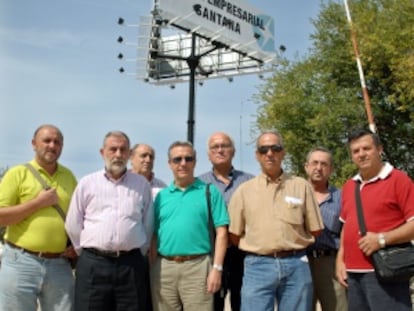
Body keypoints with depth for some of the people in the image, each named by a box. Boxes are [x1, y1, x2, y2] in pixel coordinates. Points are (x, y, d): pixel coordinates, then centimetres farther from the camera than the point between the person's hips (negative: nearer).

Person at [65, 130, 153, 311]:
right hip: (93, 264, 0)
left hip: (131, 265, 1)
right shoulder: (87, 183, 6)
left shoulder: (142, 184, 8)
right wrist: (89, 255, 9)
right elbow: (73, 226, 8)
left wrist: (136, 256, 11)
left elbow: (148, 225, 12)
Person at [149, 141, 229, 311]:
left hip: (197, 266, -3)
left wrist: (217, 268, -9)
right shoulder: (161, 196, 13)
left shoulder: (209, 191, 4)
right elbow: (154, 236, 13)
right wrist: (152, 269, 6)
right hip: (163, 267, 3)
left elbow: (221, 233, -1)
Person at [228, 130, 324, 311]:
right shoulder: (244, 190, 6)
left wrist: (293, 246, 11)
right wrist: (257, 248, 7)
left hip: (296, 265, 1)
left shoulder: (301, 186, 6)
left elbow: (315, 230, 9)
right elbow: (234, 235, 7)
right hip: (258, 266, -1)